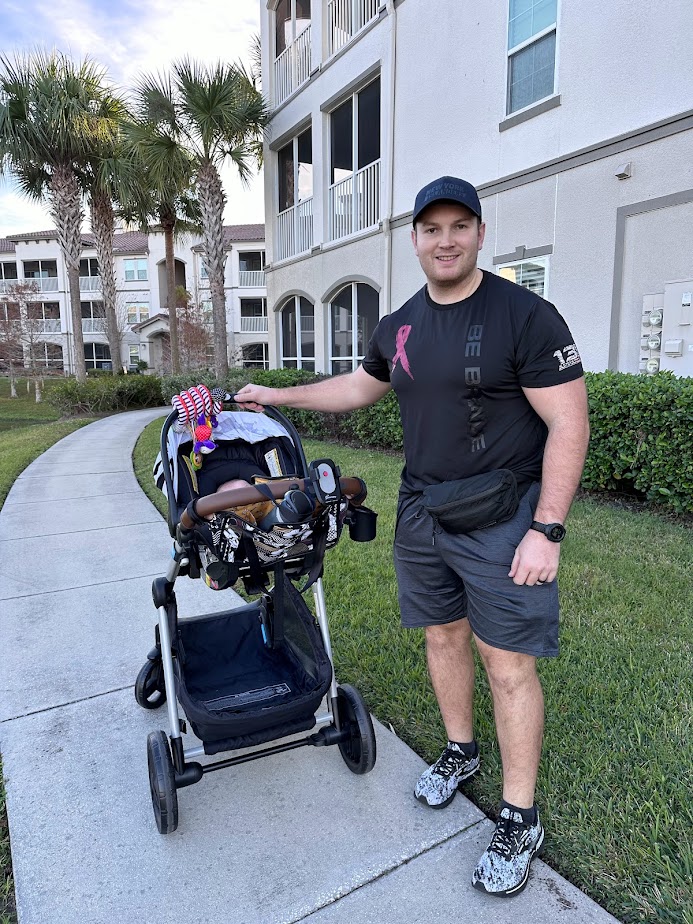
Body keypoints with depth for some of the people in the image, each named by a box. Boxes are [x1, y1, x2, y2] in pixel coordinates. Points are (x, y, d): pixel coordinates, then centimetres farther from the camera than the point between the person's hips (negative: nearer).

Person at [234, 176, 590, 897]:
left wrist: (546, 531, -18)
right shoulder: (399, 326, 7)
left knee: (507, 662, 2)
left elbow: (569, 424, -14)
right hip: (421, 513, 6)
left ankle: (520, 821, 21)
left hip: (502, 520, -5)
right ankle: (460, 750, 41)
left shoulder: (525, 315, -12)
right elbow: (358, 387, 23)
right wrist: (278, 395, 26)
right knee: (443, 635, 17)